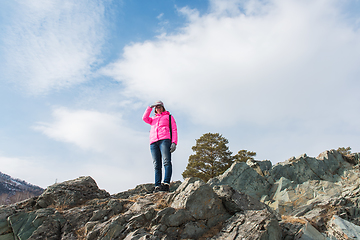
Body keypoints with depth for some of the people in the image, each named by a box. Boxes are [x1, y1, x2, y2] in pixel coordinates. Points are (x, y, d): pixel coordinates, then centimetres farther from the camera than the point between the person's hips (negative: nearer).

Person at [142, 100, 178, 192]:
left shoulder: (169, 117, 23)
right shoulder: (153, 119, 34)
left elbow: (174, 130, 10)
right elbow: (145, 118, 13)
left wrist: (174, 142, -5)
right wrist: (150, 107, 18)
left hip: (164, 140, -4)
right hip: (153, 142, 4)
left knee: (167, 162, -21)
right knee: (156, 165, -8)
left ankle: (166, 184, -32)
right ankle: (157, 186, -16)